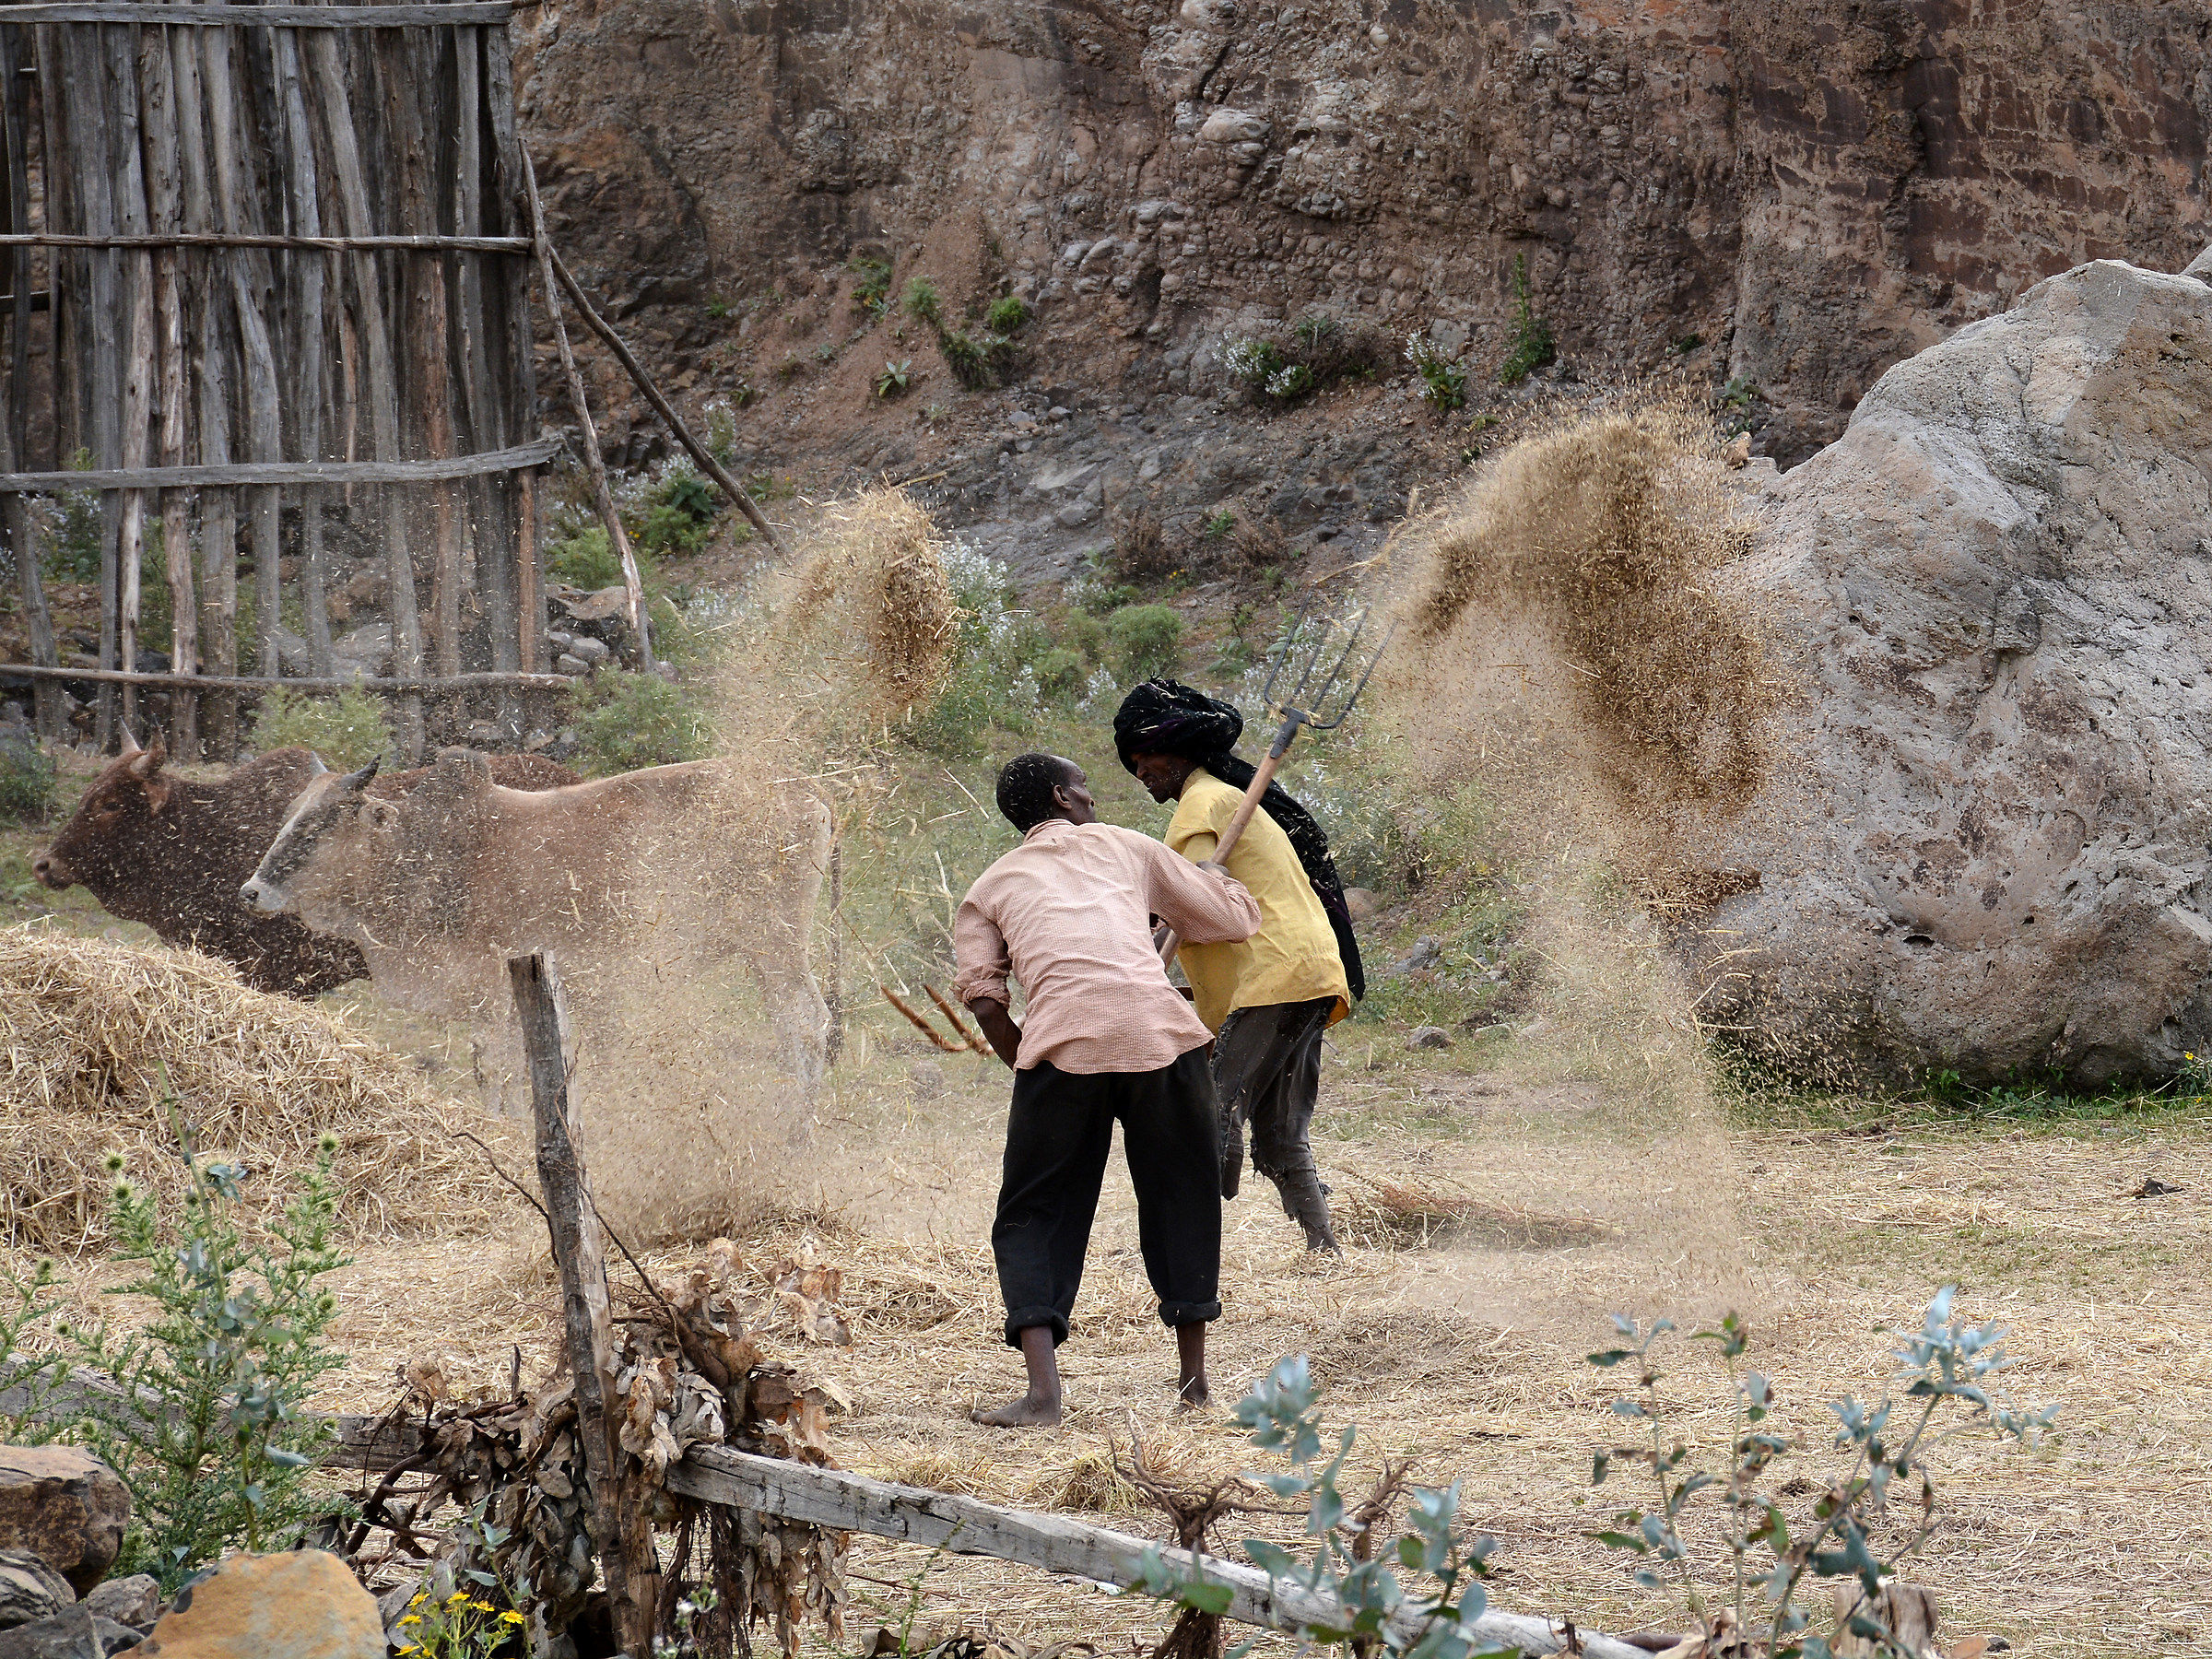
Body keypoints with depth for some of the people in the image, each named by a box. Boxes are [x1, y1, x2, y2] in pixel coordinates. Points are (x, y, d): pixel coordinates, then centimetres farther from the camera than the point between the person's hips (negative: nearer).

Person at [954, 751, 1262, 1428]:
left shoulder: (990, 888, 24)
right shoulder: (1124, 847, 24)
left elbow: (981, 994, 7)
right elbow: (1237, 918, 27)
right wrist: (1206, 874, 49)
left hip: (1062, 1043, -1)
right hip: (1160, 1031, 1)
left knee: (1035, 1219, 8)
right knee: (1181, 1202, 19)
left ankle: (1043, 1391, -9)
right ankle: (1194, 1377, 23)